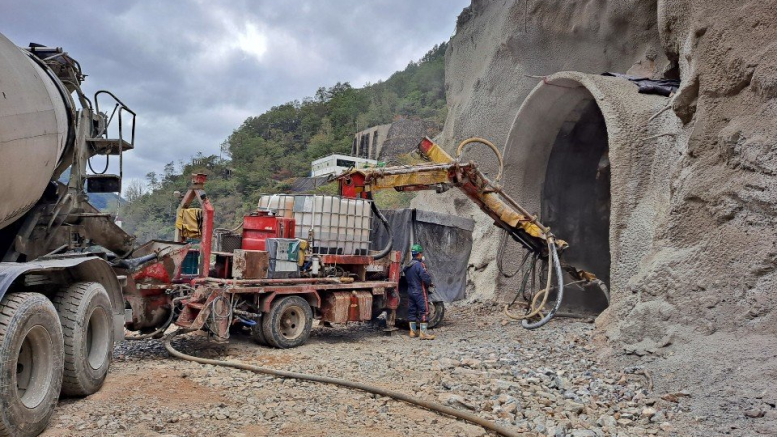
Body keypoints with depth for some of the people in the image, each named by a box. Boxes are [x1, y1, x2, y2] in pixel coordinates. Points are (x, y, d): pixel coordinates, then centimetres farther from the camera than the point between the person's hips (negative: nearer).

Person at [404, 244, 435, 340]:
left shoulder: (408, 266, 12)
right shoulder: (419, 265, -16)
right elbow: (426, 278, -22)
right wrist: (429, 284, 2)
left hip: (410, 291, 8)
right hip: (420, 292, -8)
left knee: (412, 311, 12)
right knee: (423, 311, -5)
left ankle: (413, 331, 18)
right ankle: (423, 333, -7)